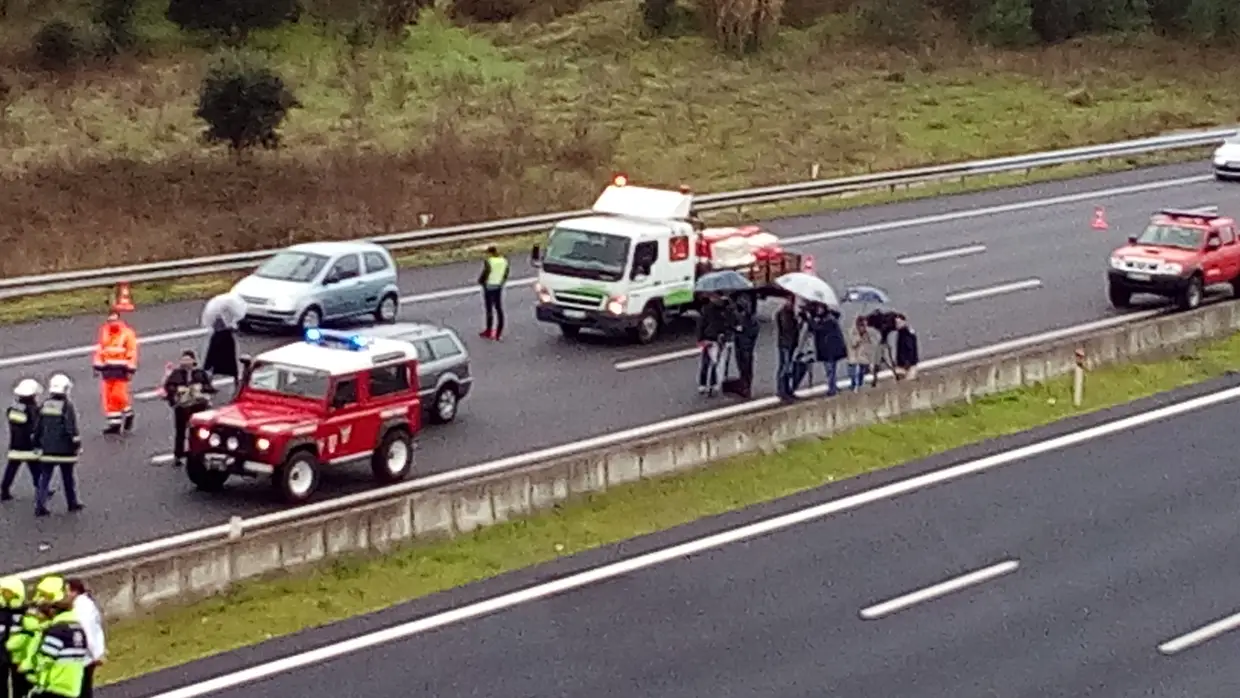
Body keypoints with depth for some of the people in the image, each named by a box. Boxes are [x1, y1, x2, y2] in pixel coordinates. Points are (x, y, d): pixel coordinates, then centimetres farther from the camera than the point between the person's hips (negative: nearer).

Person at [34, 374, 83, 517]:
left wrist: (39, 445, 19)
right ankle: (73, 503, 24)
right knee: (68, 478, 12)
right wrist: (77, 446, -5)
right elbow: (72, 430, -15)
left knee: (44, 478, 5)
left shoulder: (44, 406, 3)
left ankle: (40, 506, -2)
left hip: (47, 450, 4)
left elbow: (38, 429, 9)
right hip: (65, 450, -4)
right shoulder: (68, 407, -13)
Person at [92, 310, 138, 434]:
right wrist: (98, 367, 10)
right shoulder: (104, 332, 10)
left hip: (121, 368, -6)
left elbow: (132, 352, -7)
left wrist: (130, 370, -11)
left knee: (119, 395, -11)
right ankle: (114, 424, 8)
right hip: (108, 368, 6)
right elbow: (99, 350, 15)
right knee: (108, 396, 2)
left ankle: (128, 415, 16)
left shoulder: (127, 333, -7)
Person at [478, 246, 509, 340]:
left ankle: (489, 332, 13)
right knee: (499, 308, 13)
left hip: (489, 287, -6)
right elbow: (506, 274, 6)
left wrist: (480, 281, 5)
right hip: (499, 286, 6)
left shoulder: (489, 262, -21)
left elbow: (485, 274, -16)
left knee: (489, 309, 4)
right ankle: (499, 332, 17)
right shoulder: (504, 260, -2)